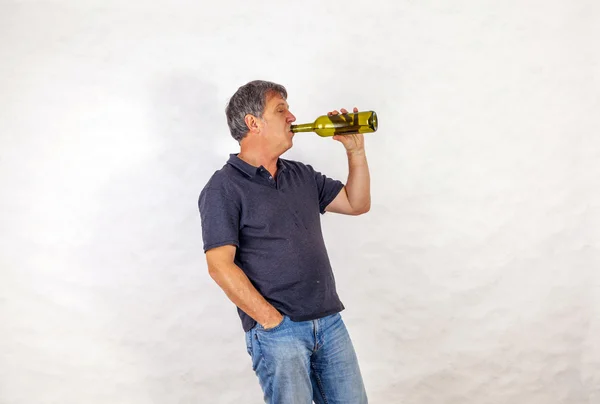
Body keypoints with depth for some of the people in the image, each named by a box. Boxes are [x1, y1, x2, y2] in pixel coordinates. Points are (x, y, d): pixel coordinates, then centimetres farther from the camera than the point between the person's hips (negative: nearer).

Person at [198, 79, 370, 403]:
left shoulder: (301, 175, 13)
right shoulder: (223, 188, -7)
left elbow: (357, 204, 17)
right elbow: (220, 266, -14)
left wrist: (355, 149, 6)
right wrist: (273, 321, -15)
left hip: (330, 321, 6)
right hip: (278, 332, -6)